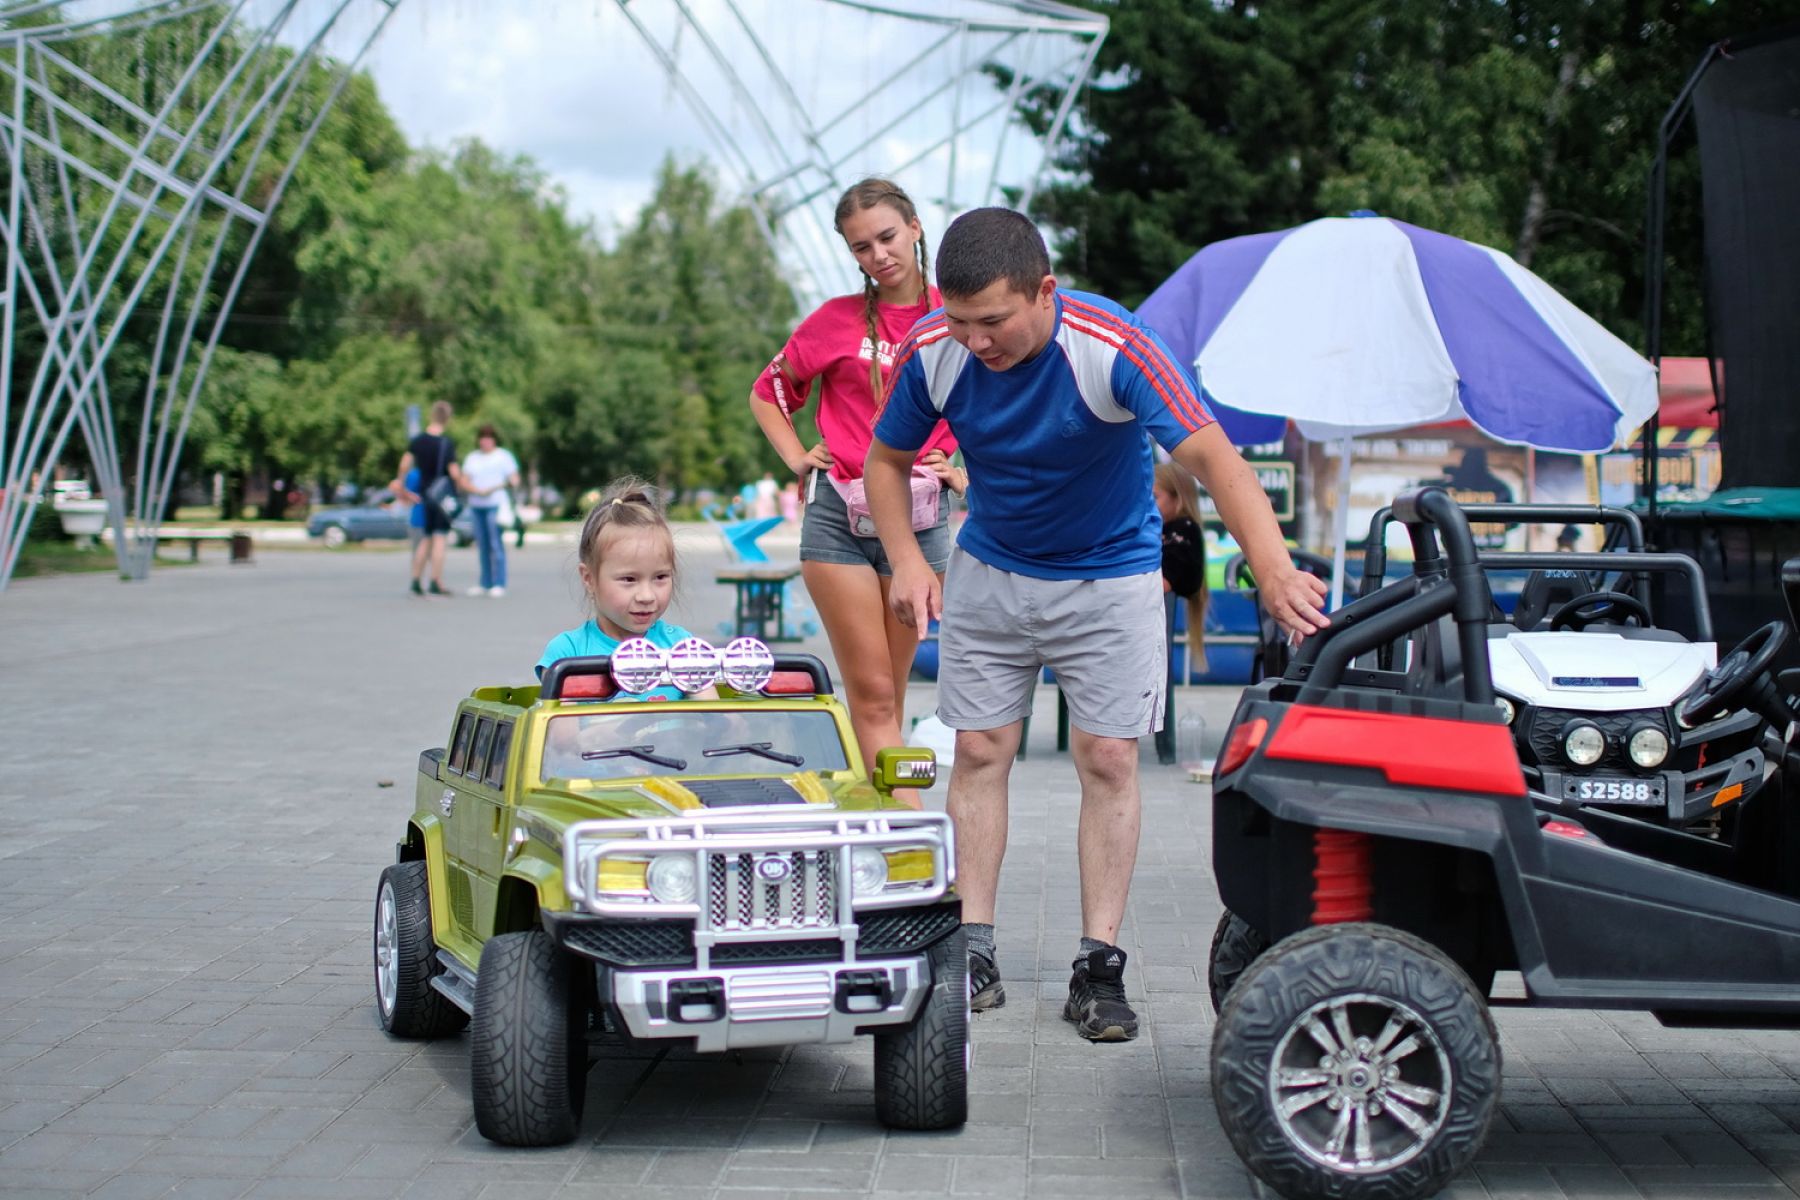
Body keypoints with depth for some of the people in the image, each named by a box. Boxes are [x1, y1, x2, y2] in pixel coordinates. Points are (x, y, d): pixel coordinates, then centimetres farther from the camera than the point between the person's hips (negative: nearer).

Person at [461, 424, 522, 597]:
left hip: (496, 505, -5)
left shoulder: (503, 456, 7)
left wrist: (509, 483, -21)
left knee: (496, 544, -12)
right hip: (476, 505, 5)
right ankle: (485, 584, 8)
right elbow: (464, 482, 10)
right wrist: (478, 491, -8)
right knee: (483, 546, 4)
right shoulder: (472, 458, 19)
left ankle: (499, 584, -12)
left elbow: (515, 480, 2)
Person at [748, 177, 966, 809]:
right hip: (838, 516, -1)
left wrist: (965, 468, 0)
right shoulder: (837, 320, 2)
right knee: (871, 694, -6)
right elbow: (767, 393, 16)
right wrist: (797, 457, 2)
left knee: (887, 697, 8)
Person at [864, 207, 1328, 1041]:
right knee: (980, 752, 0)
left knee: (1109, 762, -5)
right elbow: (887, 460, -2)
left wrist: (1273, 570, -54)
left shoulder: (1113, 347, -30)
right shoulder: (932, 351, -19)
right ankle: (973, 950, 6)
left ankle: (1099, 965, 1)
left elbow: (1211, 455, -40)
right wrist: (906, 559, -18)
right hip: (987, 572, 3)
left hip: (1110, 577, -3)